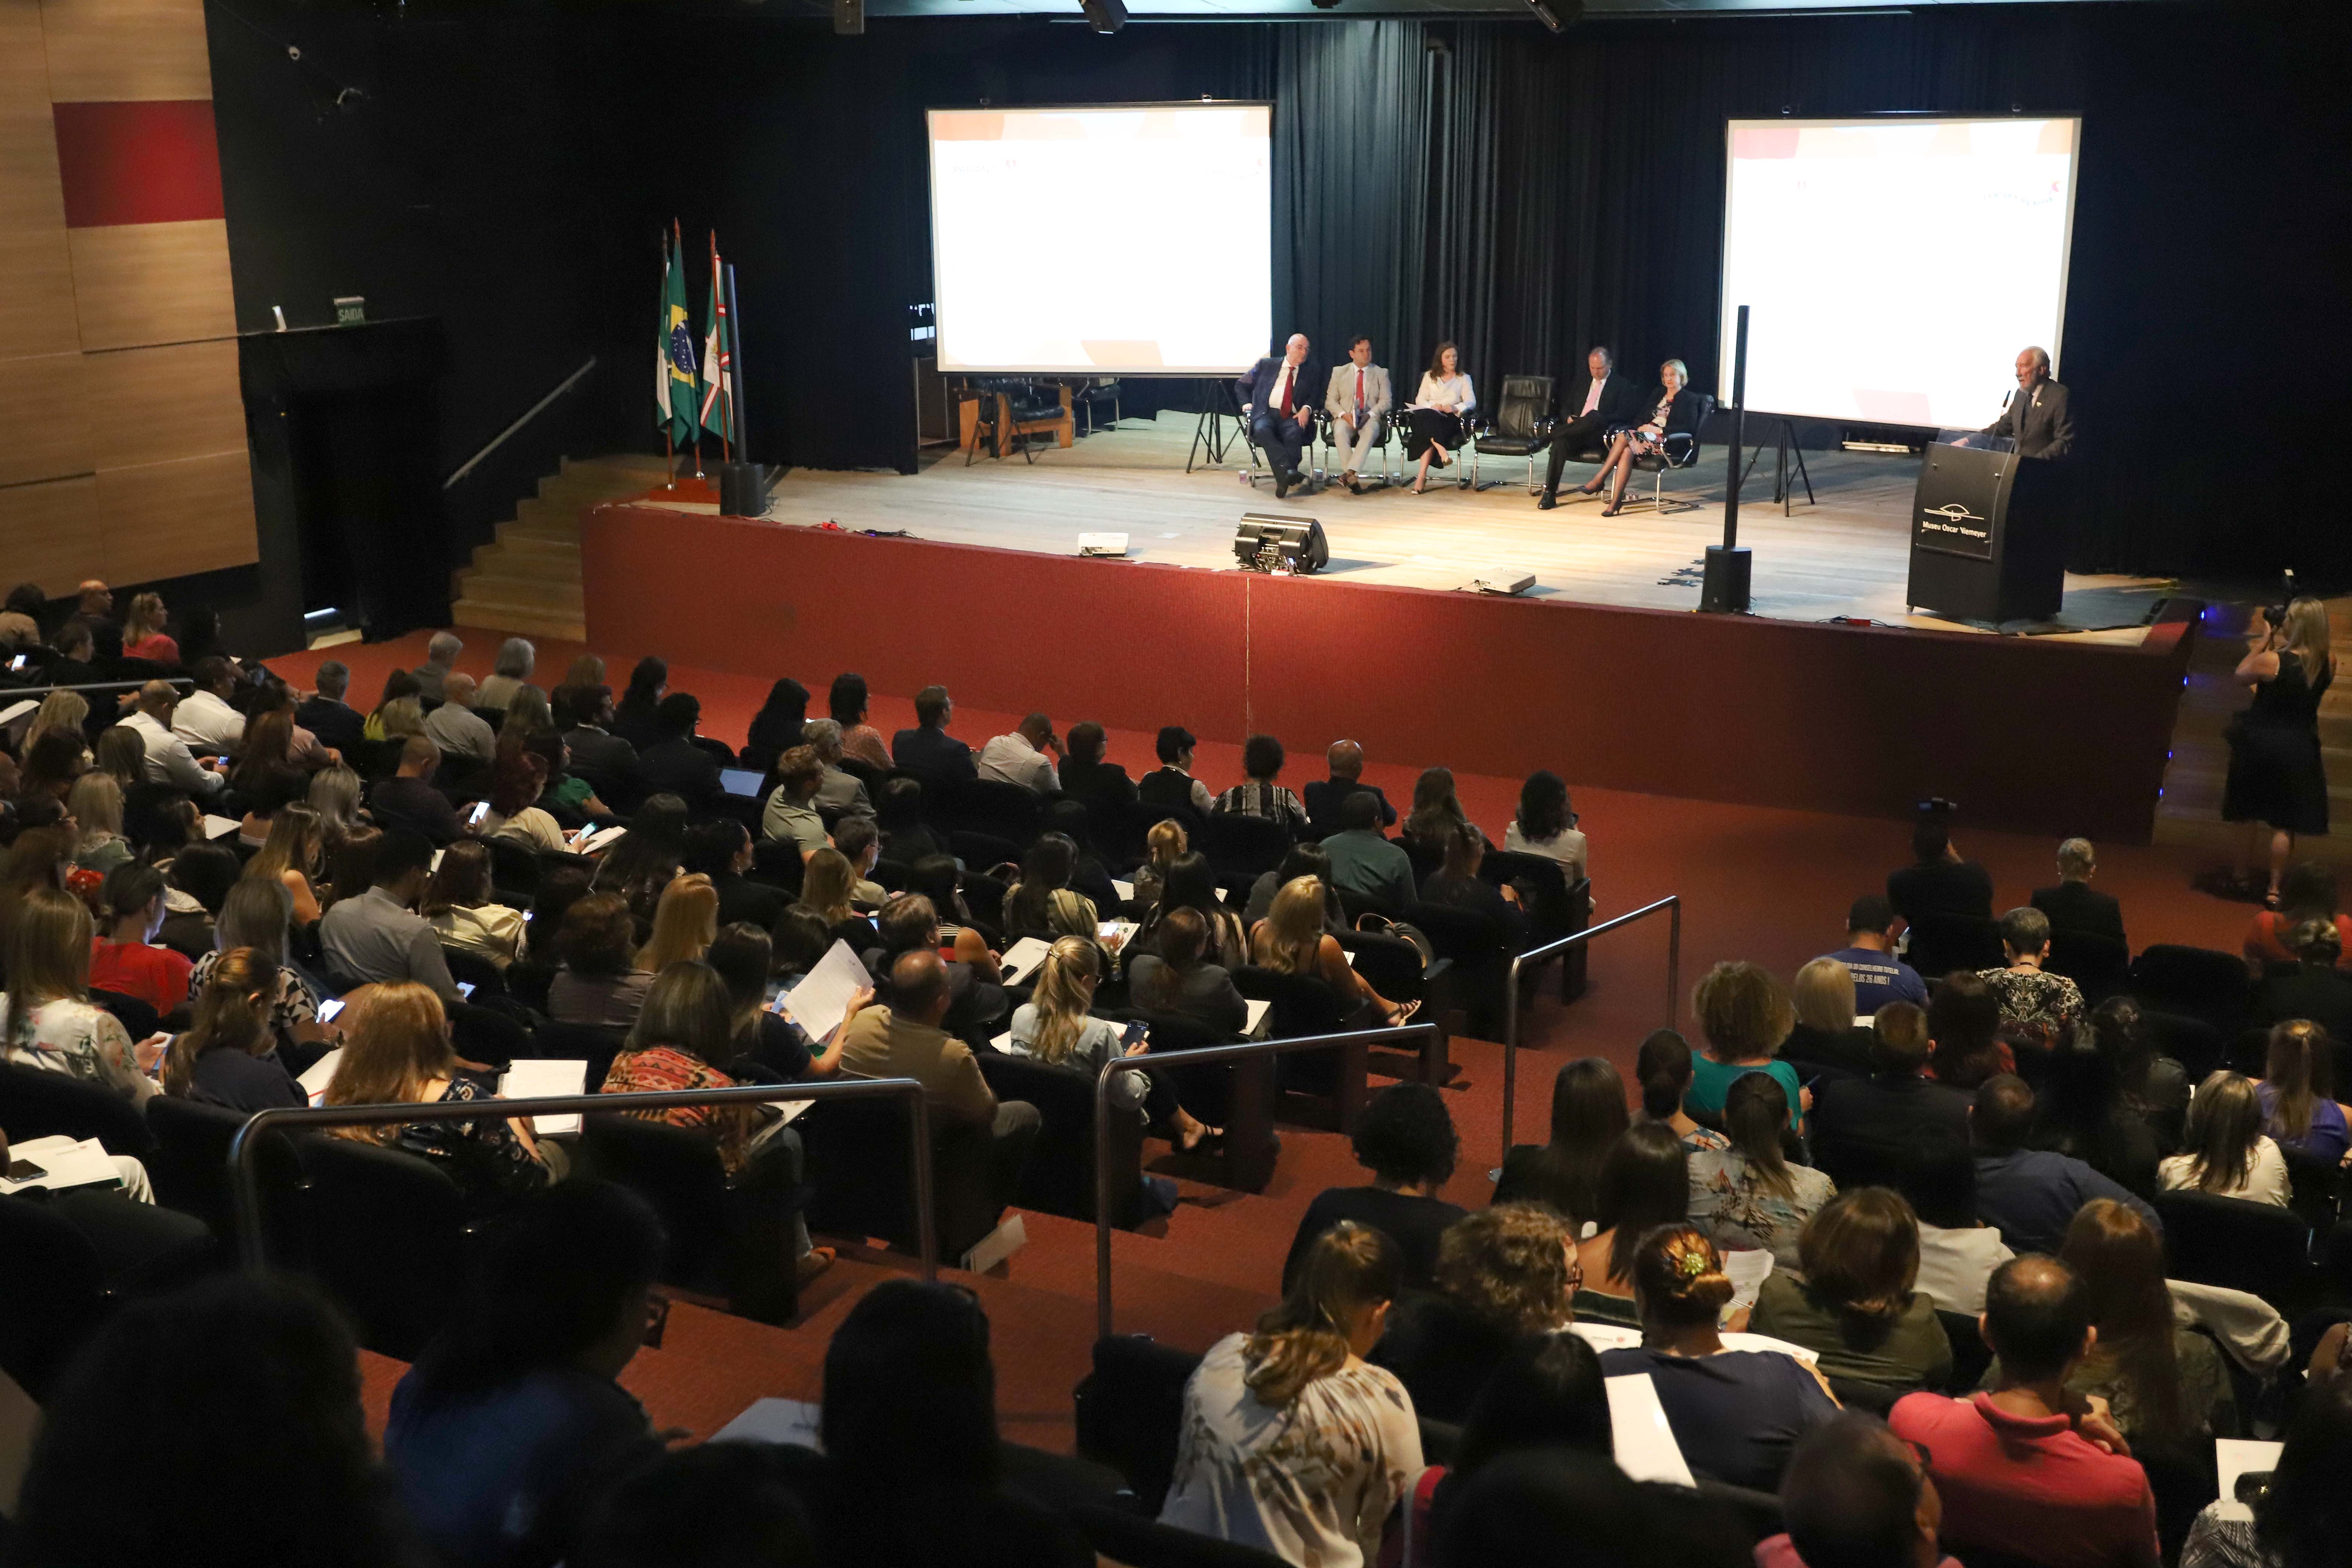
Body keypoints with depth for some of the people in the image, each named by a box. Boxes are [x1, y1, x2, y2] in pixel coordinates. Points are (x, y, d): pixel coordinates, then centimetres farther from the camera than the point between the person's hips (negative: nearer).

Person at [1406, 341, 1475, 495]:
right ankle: (1441, 449, -53)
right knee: (1425, 416, -39)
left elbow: (1471, 402, 3)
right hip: (1429, 417, 2)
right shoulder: (1430, 376, 21)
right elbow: (1420, 400, 11)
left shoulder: (1464, 378, 17)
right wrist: (1433, 406, -12)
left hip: (1452, 419, -2)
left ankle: (1422, 476, -45)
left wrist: (1456, 408, -19)